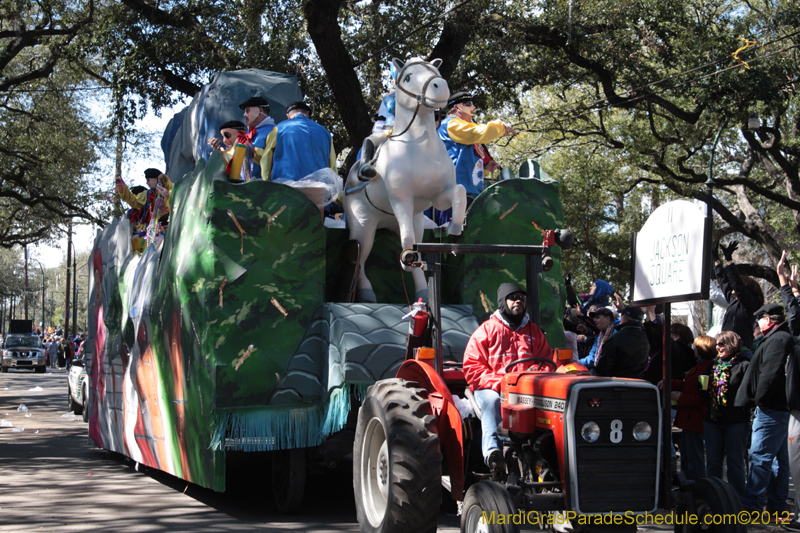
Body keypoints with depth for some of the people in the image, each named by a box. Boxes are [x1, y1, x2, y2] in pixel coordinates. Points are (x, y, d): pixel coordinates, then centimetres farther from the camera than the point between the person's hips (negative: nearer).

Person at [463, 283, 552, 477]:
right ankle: (492, 451, -52)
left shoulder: (534, 331, 21)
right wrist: (499, 383, -14)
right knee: (491, 400, -38)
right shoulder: (486, 330, 9)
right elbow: (471, 368, 0)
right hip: (491, 388, -2)